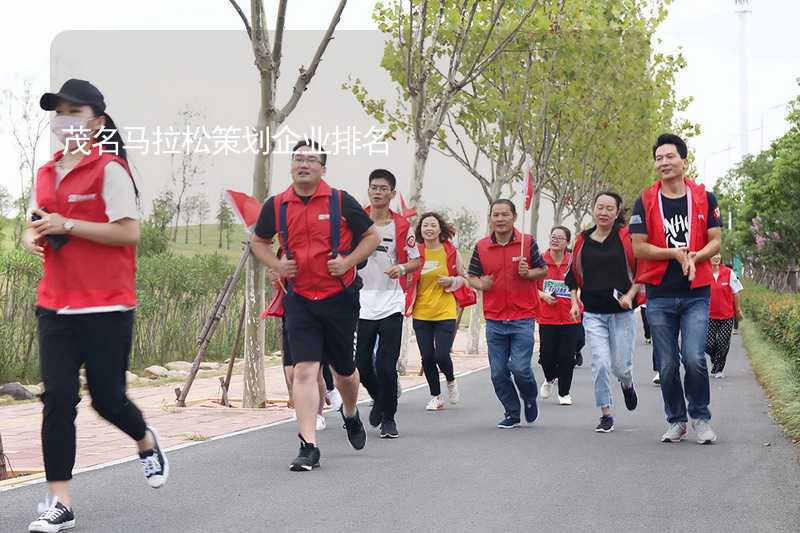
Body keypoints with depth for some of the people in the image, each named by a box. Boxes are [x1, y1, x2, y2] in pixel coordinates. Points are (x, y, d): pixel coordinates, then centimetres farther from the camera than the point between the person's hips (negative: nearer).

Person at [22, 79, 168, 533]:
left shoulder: (109, 168, -8)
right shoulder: (47, 173, 12)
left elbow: (129, 231, -15)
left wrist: (66, 225, -17)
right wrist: (33, 236, -1)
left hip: (106, 306, -5)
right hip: (56, 305, 5)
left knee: (107, 397, 2)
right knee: (58, 398, -3)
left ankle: (147, 442, 36)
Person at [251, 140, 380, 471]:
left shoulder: (340, 201, -4)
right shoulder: (276, 205, 1)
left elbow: (371, 236, 5)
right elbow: (258, 241, 18)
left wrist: (348, 261, -10)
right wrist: (276, 265, -1)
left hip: (339, 297, 0)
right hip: (299, 299, 0)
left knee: (343, 369, 14)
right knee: (304, 370, -11)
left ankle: (350, 413, 47)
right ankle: (308, 447, -8)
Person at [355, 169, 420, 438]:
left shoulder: (402, 226, 1)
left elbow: (416, 261, 7)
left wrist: (401, 268, -12)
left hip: (390, 304, -1)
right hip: (361, 303, 2)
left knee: (386, 366, -7)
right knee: (361, 365, 4)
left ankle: (388, 418, 10)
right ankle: (379, 399, 34)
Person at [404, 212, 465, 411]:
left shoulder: (451, 252, 0)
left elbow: (463, 278, 11)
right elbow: (407, 283, 5)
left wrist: (452, 281, -9)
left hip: (445, 312, -2)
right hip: (421, 314, 2)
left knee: (442, 355, -10)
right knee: (427, 358, 4)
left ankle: (451, 381, 24)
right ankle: (436, 397, 23)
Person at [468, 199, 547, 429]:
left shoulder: (528, 242, 0)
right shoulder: (481, 247, 4)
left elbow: (543, 270, 9)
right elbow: (472, 276, 13)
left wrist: (528, 273, -12)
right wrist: (480, 284, -9)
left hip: (523, 318, -2)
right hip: (494, 320, 3)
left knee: (520, 368, -9)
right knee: (498, 373, 3)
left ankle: (530, 399, 23)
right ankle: (512, 413, 21)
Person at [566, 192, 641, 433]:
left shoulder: (627, 237, -2)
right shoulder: (583, 240, 6)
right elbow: (573, 275, 17)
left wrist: (630, 294, -12)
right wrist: (575, 301, 6)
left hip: (622, 311, -2)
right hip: (593, 313, 2)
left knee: (620, 366, 2)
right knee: (600, 363, -9)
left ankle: (627, 383, 40)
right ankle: (606, 415, 4)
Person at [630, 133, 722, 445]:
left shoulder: (704, 198, 5)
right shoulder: (645, 202, 3)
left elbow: (715, 241, 3)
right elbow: (638, 247, -3)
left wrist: (694, 257, -16)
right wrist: (676, 253, -14)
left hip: (696, 293, -1)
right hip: (659, 294, 1)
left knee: (694, 357, -13)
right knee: (667, 365, 5)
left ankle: (701, 418, 7)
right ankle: (676, 421, 22)